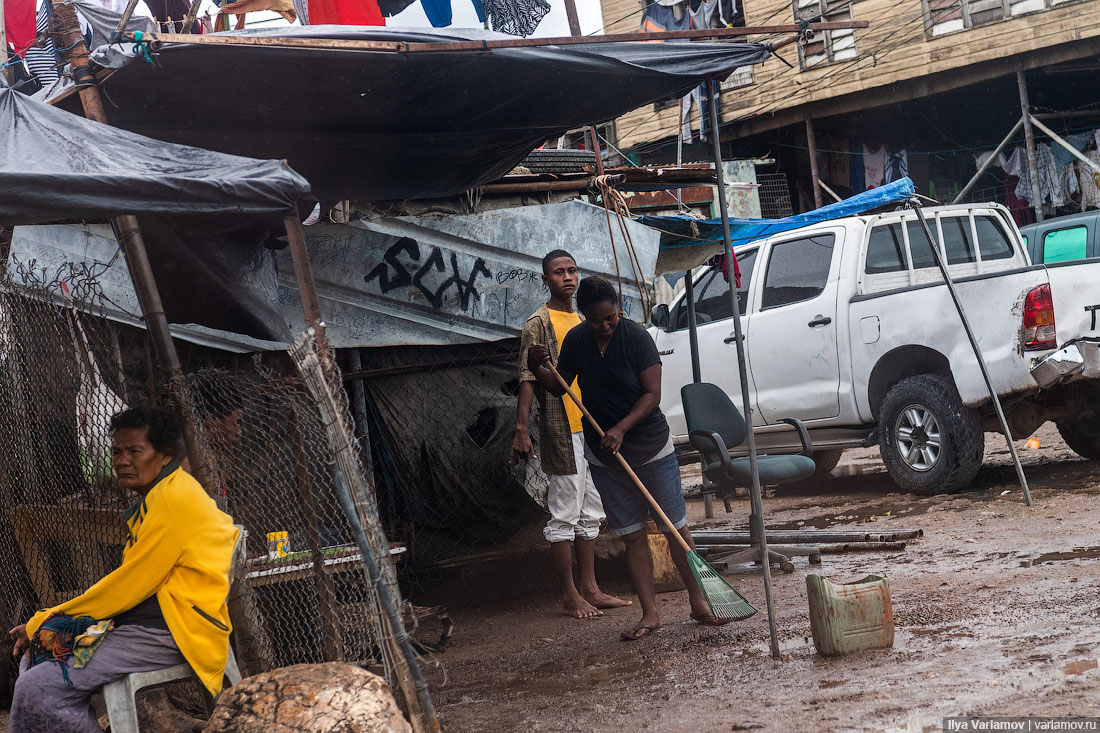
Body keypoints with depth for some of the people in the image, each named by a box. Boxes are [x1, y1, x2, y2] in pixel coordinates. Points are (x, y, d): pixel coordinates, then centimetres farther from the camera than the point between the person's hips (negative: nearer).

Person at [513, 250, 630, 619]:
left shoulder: (581, 321, 17)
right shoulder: (539, 323, -7)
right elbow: (527, 379, -14)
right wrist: (521, 430, -21)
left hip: (590, 427, 8)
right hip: (561, 429, -8)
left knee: (590, 513, 12)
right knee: (565, 515, -4)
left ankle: (590, 589, 19)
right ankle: (570, 597, 2)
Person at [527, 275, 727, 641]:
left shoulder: (636, 337, -13)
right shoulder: (575, 341, -2)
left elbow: (652, 395, -14)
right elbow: (559, 386, 11)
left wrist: (621, 429, -26)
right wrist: (537, 369, -10)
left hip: (652, 448, -3)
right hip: (604, 458, 3)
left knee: (676, 528, 1)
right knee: (633, 536, 6)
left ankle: (698, 603, 14)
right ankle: (650, 614, 12)